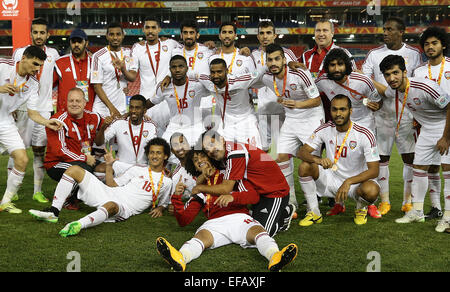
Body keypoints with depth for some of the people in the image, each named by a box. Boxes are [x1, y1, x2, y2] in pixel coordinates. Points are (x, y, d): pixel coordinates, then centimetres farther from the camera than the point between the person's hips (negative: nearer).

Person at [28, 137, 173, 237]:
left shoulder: (166, 182, 11)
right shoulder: (138, 169, 19)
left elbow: (163, 203, 20)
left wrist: (159, 209, -2)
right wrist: (109, 165, 9)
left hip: (123, 208, -6)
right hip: (108, 193, 6)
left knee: (111, 206, -45)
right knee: (74, 169, -5)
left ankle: (78, 225, -67)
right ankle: (53, 212, -13)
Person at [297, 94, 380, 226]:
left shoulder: (365, 135, -18)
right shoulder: (324, 129, -8)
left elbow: (374, 170, -20)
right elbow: (302, 151, -10)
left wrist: (348, 182, -35)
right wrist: (318, 160, -34)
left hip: (357, 181, -3)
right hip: (332, 179, 3)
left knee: (371, 190, -37)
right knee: (304, 167, -23)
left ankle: (361, 208, 3)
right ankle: (314, 213, -6)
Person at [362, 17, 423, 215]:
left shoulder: (413, 54, 5)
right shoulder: (374, 54, 4)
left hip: (407, 115, 0)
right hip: (382, 114, 0)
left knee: (410, 157, 2)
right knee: (382, 157, 4)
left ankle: (408, 201, 14)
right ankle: (384, 201, 15)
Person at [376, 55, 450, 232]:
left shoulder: (425, 87, -31)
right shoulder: (394, 91, -8)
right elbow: (382, 91, 19)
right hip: (427, 129, 7)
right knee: (419, 166, 6)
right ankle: (417, 212, 15)